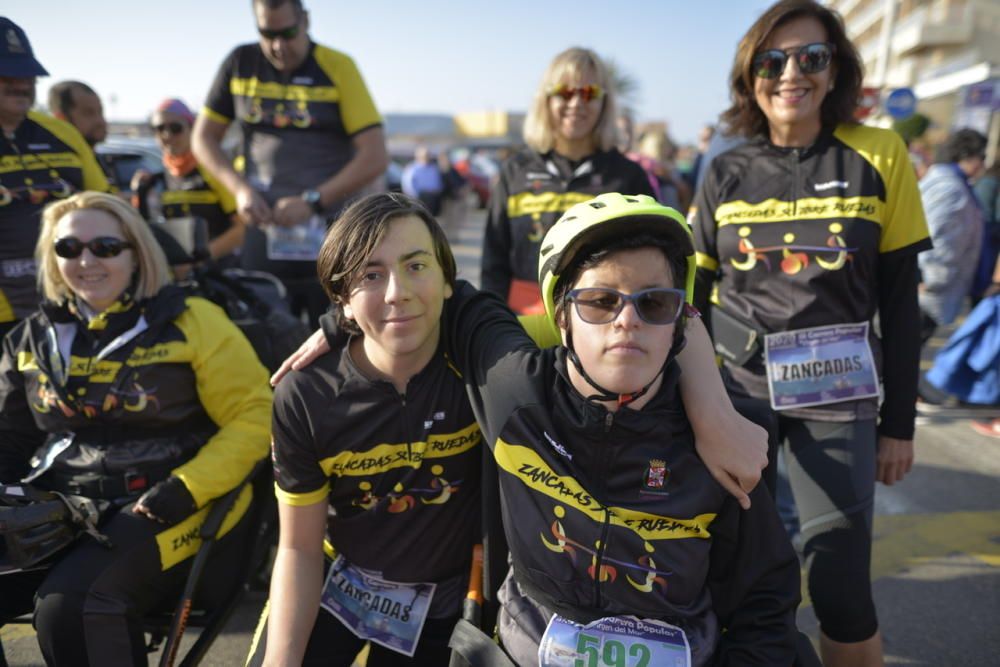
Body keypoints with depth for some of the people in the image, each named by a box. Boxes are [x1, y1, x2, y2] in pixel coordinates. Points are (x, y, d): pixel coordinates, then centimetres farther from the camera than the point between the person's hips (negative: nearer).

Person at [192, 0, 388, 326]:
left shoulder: (338, 67, -4)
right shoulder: (240, 63, 6)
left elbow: (375, 157, -10)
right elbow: (203, 138, 13)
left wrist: (312, 202, -15)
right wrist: (240, 188, -5)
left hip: (328, 236, -3)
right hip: (264, 233, 3)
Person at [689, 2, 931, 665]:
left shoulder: (879, 156, -3)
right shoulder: (727, 172, 1)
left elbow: (900, 299, 0)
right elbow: (694, 294, 6)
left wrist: (899, 421, 0)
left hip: (835, 394, -1)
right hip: (734, 385, 2)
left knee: (843, 582, 0)